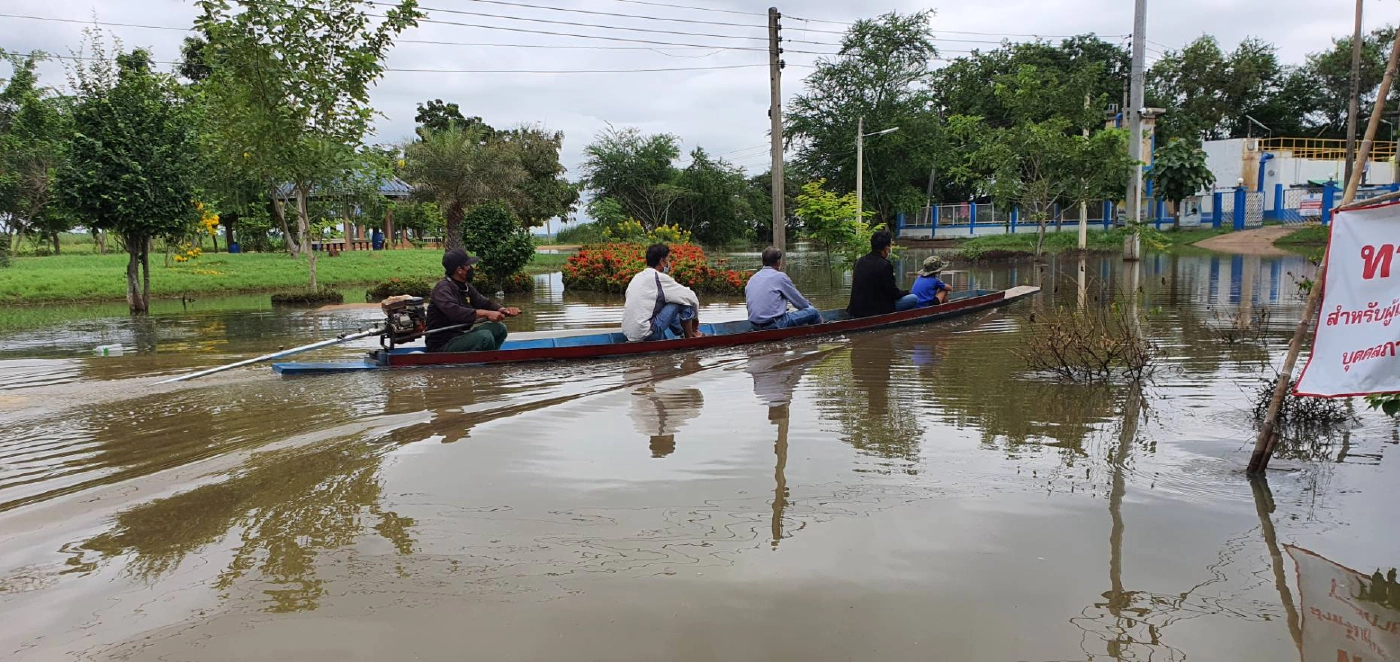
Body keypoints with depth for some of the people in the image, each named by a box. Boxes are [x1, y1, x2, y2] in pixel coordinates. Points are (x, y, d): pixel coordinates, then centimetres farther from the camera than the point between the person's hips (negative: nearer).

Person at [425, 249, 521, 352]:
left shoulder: (466, 287, 9)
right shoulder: (442, 288, -18)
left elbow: (484, 302, 10)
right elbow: (455, 312, -34)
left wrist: (502, 310, -11)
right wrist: (486, 314, -36)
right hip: (442, 345, -9)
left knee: (499, 328, 2)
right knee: (485, 337, -27)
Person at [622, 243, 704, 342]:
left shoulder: (638, 276, 15)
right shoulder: (659, 278, -9)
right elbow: (690, 296, -2)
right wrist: (695, 317, 17)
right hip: (645, 336, -9)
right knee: (684, 300, -1)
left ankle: (683, 334, 25)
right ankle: (690, 338, 13)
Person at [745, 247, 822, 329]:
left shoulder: (752, 279, 14)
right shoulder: (780, 276, -5)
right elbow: (799, 301, 2)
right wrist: (810, 307, 23)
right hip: (774, 325, -8)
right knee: (814, 312, 2)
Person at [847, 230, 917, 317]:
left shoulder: (860, 261, 6)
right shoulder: (884, 265, -17)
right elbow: (893, 293, -11)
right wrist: (906, 292, 11)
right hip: (874, 311, -9)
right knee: (914, 299, 2)